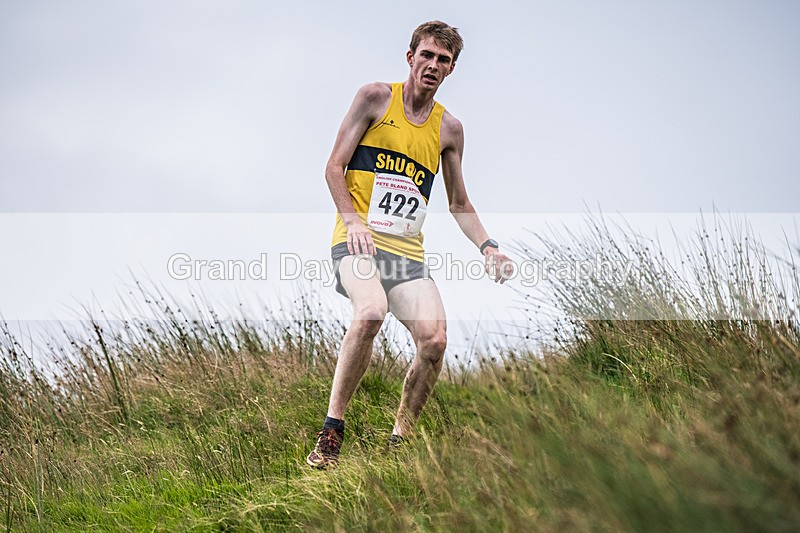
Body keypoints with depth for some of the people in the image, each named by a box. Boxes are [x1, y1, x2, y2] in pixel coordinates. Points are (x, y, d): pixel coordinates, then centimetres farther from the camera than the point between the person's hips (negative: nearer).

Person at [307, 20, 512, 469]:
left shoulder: (449, 128, 15)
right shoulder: (375, 98, 5)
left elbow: (459, 203, 23)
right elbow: (335, 167, 2)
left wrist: (488, 246, 6)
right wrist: (352, 220, -14)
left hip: (408, 251, 4)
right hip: (360, 241, -4)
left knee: (435, 340, -15)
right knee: (372, 311, -33)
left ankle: (399, 443, 4)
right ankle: (331, 431, -23)